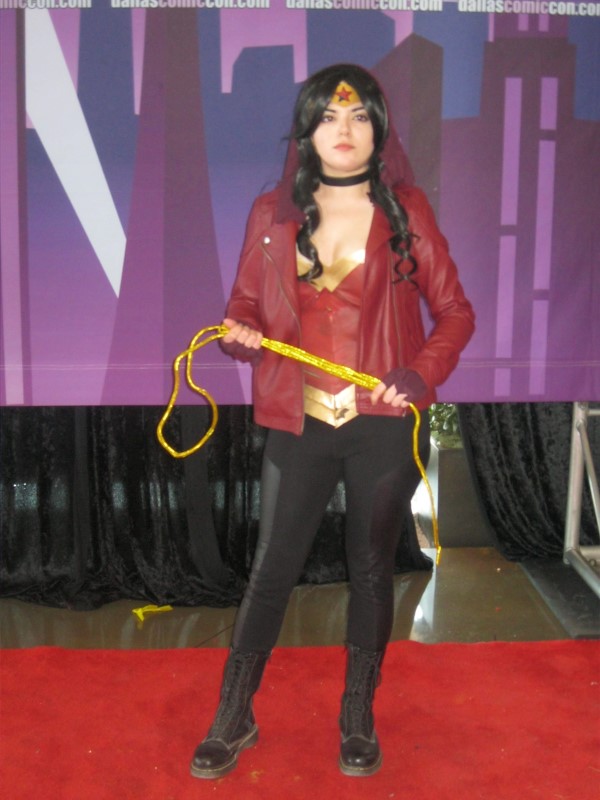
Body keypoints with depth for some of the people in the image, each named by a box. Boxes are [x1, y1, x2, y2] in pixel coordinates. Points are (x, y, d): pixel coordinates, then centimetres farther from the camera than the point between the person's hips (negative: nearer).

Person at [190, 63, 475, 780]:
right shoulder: (272, 213, 5)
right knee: (270, 569, 6)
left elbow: (454, 311, 2)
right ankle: (233, 720, 24)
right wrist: (238, 334, -12)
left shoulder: (406, 209, 2)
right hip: (299, 425, 1)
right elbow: (245, 302, 11)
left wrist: (420, 375, -14)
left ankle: (358, 720, 31)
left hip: (384, 426, 0)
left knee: (371, 569, 12)